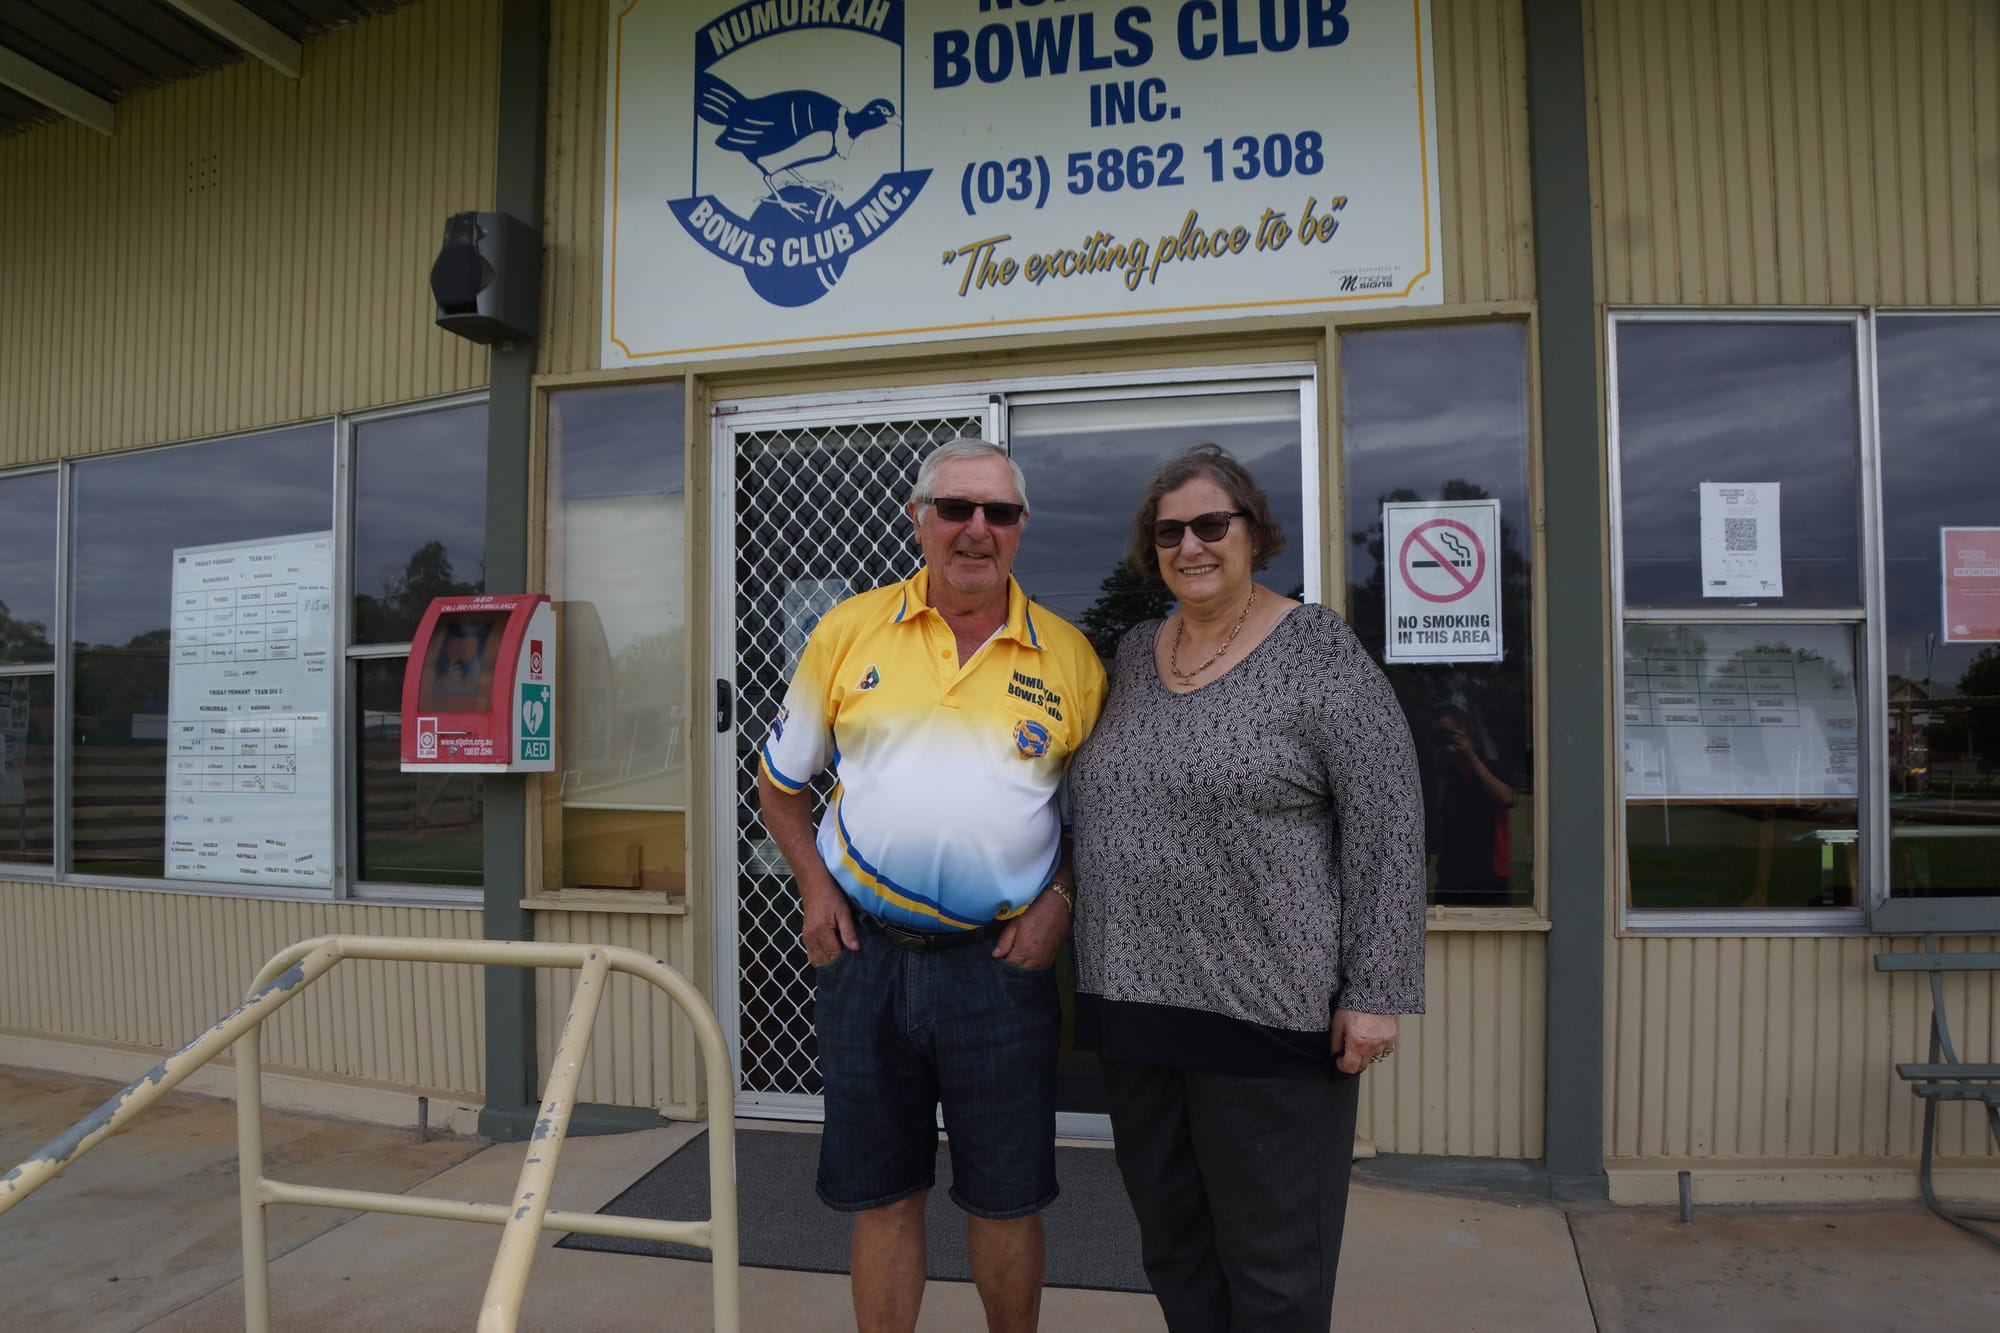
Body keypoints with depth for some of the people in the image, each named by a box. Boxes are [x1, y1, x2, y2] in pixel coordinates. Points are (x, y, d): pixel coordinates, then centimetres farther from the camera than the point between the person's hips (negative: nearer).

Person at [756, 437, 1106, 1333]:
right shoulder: (848, 632, 0)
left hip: (1001, 960, 0)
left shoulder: (1068, 657, -1)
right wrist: (816, 889, 0)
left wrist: (1060, 900, -5)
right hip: (864, 952, 1)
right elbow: (779, 782, 10)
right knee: (881, 1194, 15)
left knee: (1004, 1199, 13)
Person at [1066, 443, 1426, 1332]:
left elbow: (1388, 824, -11)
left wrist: (1376, 991, -13)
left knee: (1271, 1262, 7)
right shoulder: (1133, 653, 10)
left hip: (1267, 1009, -6)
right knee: (1172, 1244, 18)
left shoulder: (1318, 652, -8)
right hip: (1133, 1001, 6)